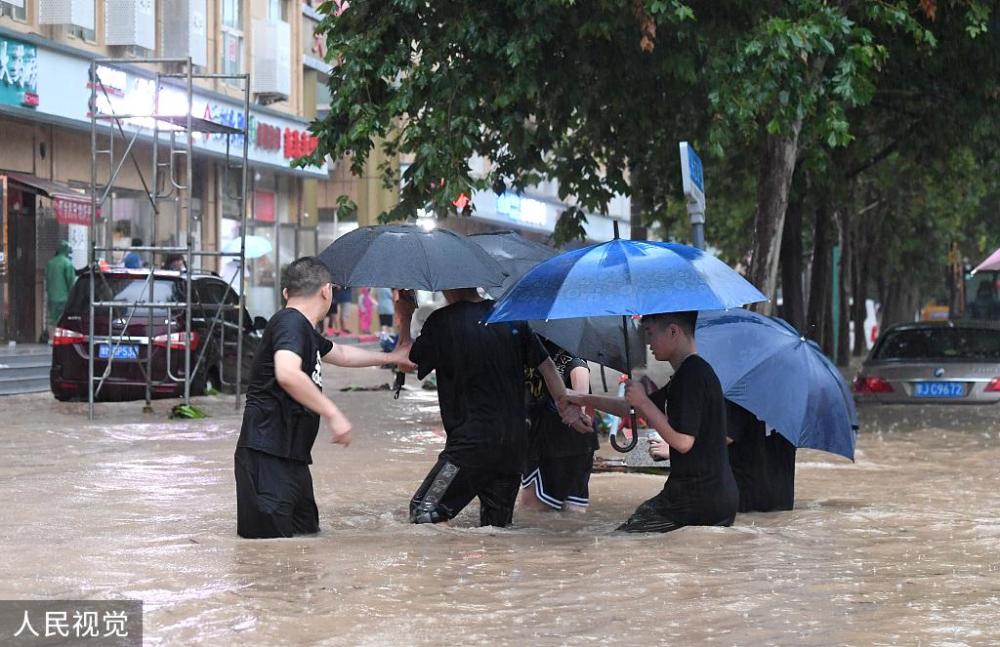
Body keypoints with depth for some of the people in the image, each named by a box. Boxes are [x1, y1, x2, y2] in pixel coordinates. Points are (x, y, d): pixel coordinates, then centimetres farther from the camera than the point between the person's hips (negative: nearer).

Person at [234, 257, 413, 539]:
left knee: (307, 531, 13)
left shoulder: (304, 330, 20)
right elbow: (287, 374, -30)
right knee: (268, 538, -18)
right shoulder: (291, 323, -12)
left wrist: (391, 357, 50)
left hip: (292, 456, 10)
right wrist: (333, 414, -26)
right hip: (268, 453, -10)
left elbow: (341, 354, 40)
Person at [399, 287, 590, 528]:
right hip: (515, 442, 6)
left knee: (423, 513, -3)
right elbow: (546, 365, 11)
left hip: (473, 442, -6)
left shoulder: (442, 321, -8)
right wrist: (567, 407, 18)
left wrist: (405, 318, 12)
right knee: (497, 527, 13)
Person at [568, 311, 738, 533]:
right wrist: (584, 399, 27)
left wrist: (643, 402, -14)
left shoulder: (692, 375, -15)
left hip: (697, 496, -10)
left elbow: (683, 442, -20)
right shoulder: (693, 371, 17)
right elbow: (634, 410, 27)